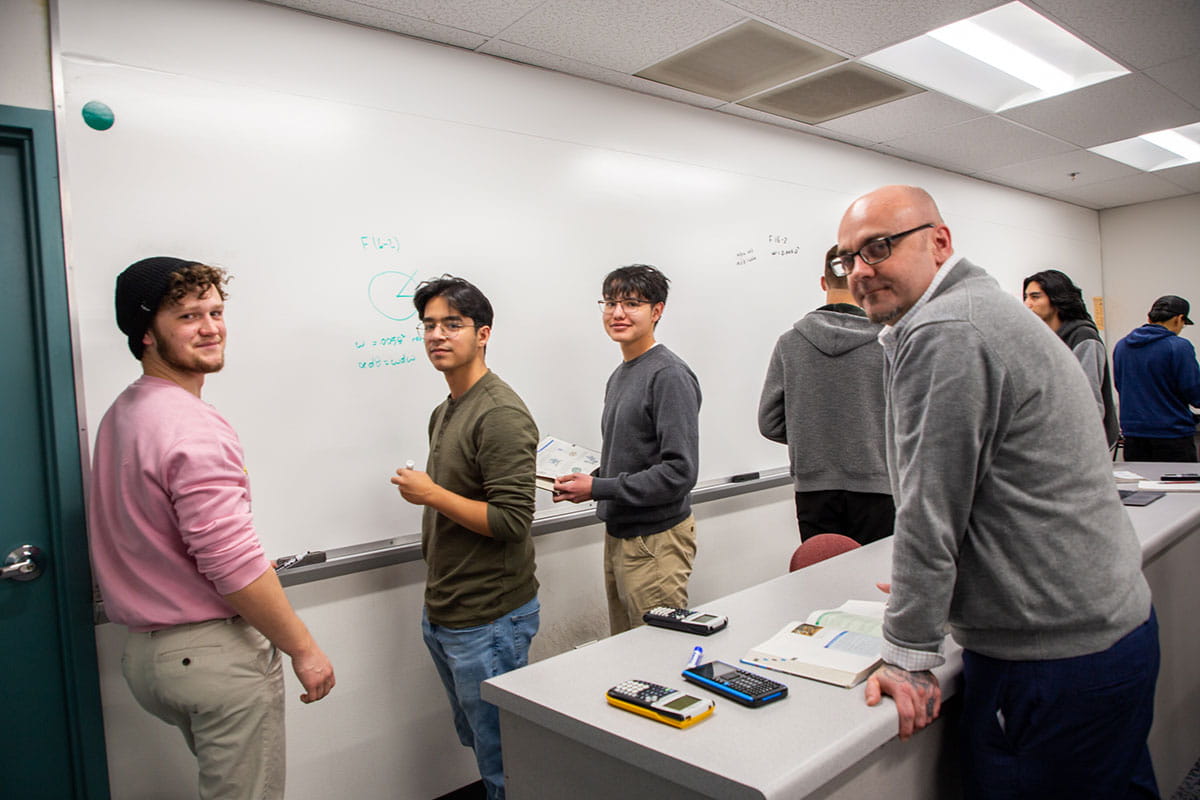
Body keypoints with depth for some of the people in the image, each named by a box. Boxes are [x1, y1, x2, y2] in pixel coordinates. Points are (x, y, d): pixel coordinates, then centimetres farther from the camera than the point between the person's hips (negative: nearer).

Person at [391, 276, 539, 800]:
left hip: (489, 620, -9)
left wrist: (429, 493, -19)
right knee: (474, 738, 23)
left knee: (501, 757, 6)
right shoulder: (443, 413, 11)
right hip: (443, 615, 9)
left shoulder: (500, 415, -19)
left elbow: (512, 520, -23)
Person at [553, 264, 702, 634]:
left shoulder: (669, 375, -16)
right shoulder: (619, 375, 14)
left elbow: (680, 471, -22)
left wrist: (598, 488, -19)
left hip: (657, 541, -9)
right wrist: (586, 480, 3)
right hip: (617, 535, 9)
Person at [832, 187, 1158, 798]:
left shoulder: (943, 334, -20)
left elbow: (931, 512, -21)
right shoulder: (985, 307, 13)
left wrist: (907, 659, -13)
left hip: (1053, 655, -10)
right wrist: (930, 583, 27)